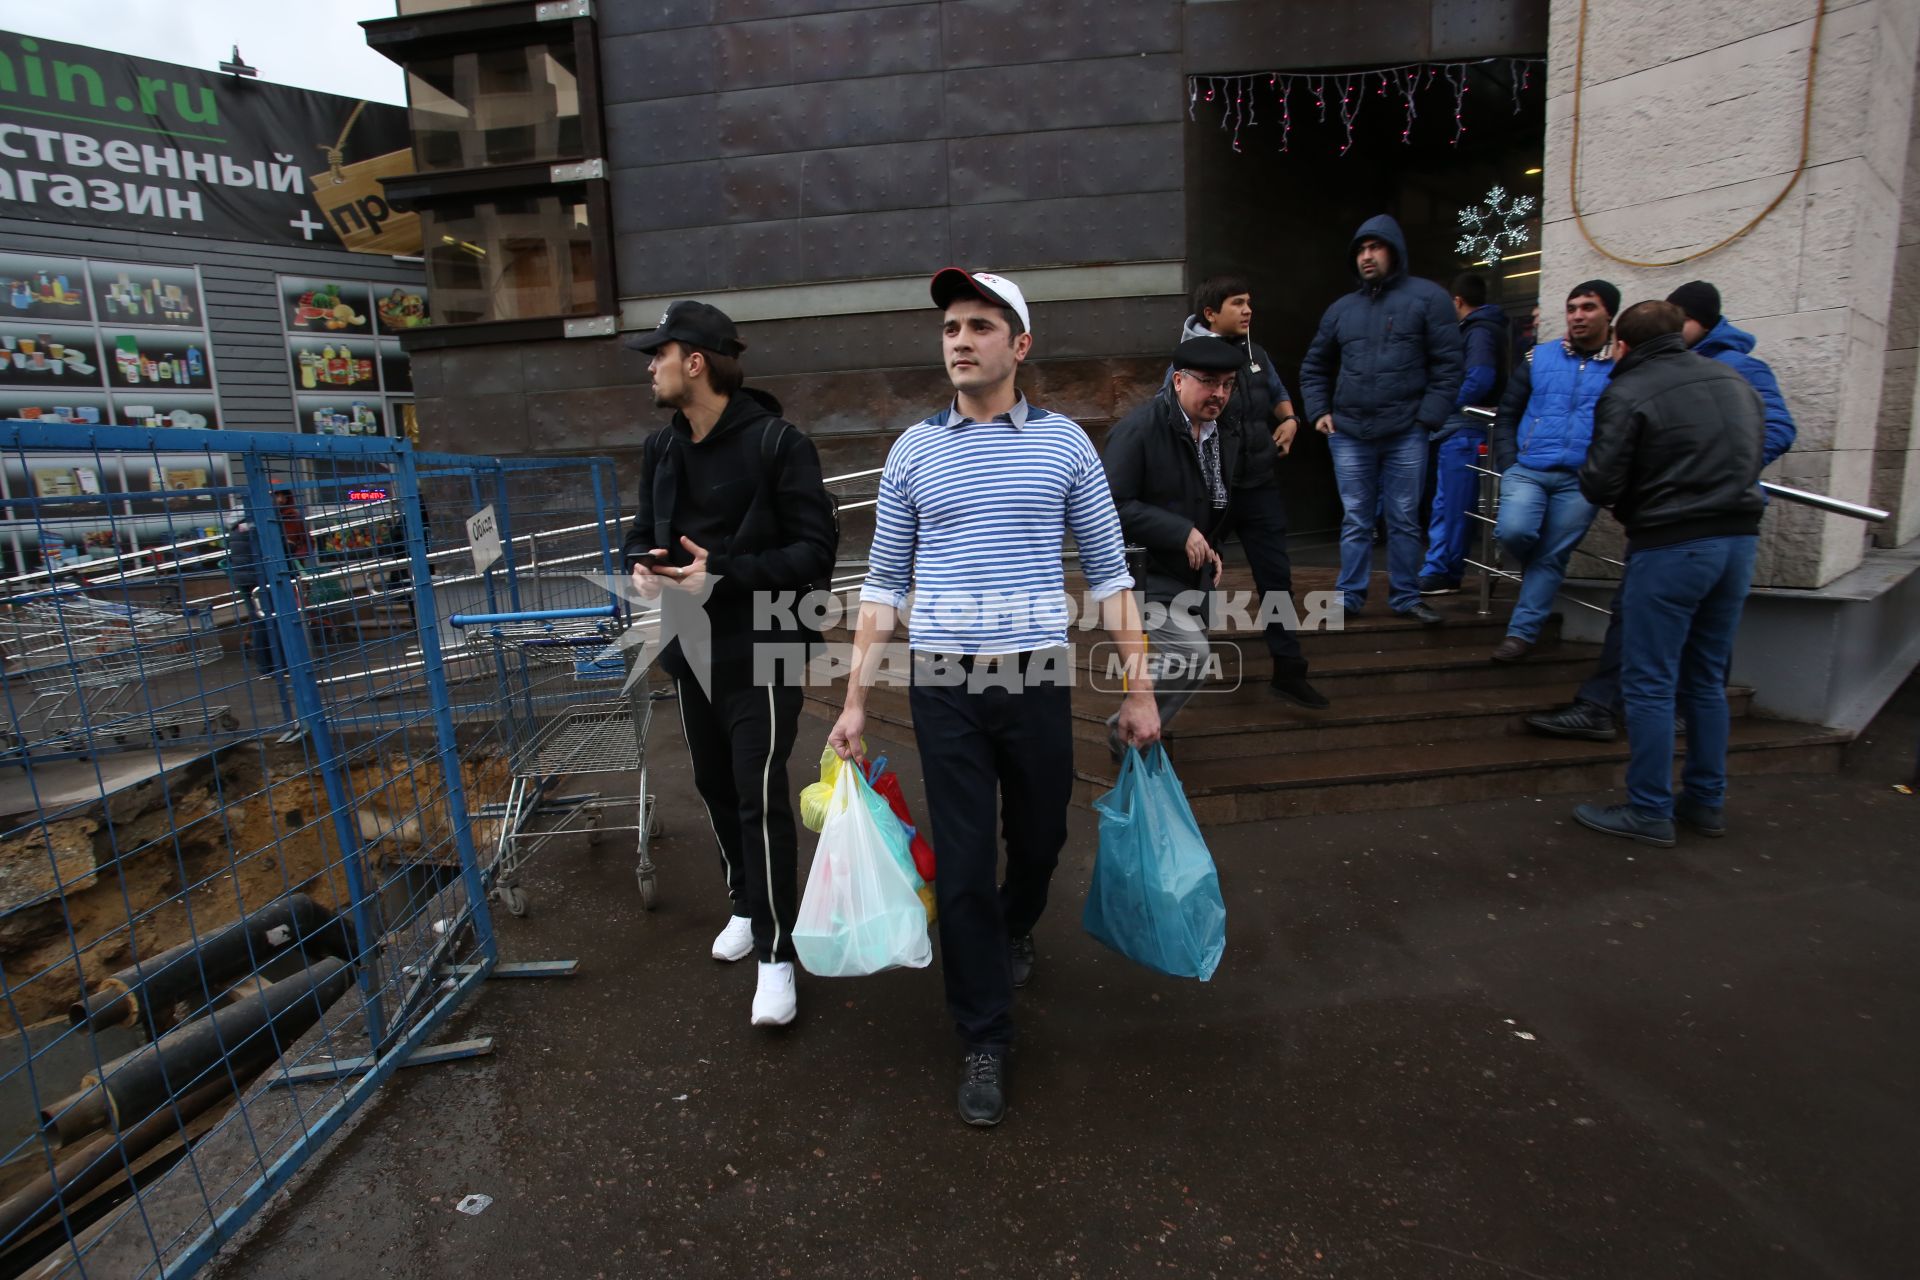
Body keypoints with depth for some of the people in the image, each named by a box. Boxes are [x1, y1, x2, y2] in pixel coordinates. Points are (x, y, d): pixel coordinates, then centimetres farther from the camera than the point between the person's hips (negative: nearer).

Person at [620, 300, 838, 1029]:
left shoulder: (776, 443, -12)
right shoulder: (662, 448, 9)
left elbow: (816, 549, -15)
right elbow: (642, 532, 18)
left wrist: (724, 573, -24)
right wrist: (640, 565, -6)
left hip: (760, 652, -7)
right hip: (690, 650, 7)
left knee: (760, 797, -5)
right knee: (714, 787, 17)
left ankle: (775, 953, 9)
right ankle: (745, 904, 38)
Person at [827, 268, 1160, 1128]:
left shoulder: (1063, 441, 2)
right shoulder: (913, 451, 4)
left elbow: (1109, 573, 4)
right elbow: (883, 584, 7)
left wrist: (1138, 687, 1)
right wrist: (855, 699, 3)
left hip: (1037, 678, 1)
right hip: (943, 685, 0)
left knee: (1039, 838, 17)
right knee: (962, 867, 3)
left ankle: (1016, 928, 52)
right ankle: (984, 1040, 21)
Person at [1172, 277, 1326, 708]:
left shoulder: (1256, 354, 9)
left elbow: (1279, 394, 25)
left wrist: (1289, 420, 6)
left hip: (1260, 485, 5)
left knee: (1276, 577, 4)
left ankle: (1288, 672, 13)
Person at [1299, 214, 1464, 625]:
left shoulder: (1426, 297, 2)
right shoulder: (1341, 309, 12)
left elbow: (1448, 363, -3)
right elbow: (1313, 367, 21)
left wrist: (1428, 417, -10)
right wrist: (1319, 411, 8)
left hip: (1406, 434, -2)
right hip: (1348, 435, 3)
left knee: (1404, 520, 5)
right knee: (1355, 521, 7)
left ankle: (1406, 597, 15)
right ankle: (1350, 596, 13)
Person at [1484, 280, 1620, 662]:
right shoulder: (1539, 357, 8)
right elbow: (1507, 415, 12)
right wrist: (1508, 464, 1)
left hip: (1581, 480, -1)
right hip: (1528, 470, 1)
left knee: (1552, 558, 0)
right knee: (1513, 531, -21)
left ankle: (1522, 633, 10)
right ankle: (1534, 569, 14)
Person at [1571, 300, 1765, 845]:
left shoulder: (1627, 393, -9)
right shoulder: (1735, 381, 12)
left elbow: (1600, 486, -12)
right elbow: (1758, 452, 19)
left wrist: (1589, 476, 9)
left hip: (1669, 548, -7)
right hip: (1739, 539, 7)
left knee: (1650, 684, 1)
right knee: (1707, 680, 17)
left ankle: (1650, 812, 6)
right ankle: (1707, 802, 25)